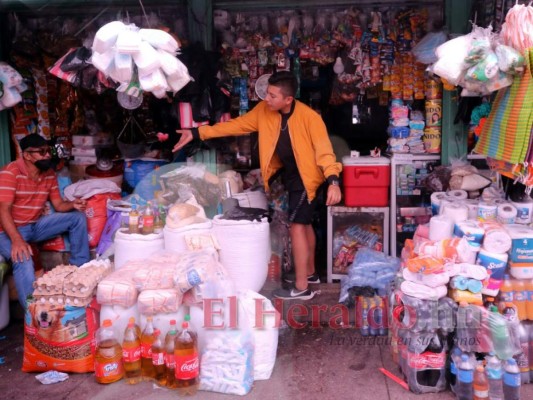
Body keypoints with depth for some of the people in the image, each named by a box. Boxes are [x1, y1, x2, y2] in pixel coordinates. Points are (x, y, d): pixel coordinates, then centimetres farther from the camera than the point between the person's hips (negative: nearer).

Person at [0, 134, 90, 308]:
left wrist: (73, 204, -21)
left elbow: (59, 205, 4)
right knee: (23, 259, -36)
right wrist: (17, 240, -40)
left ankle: (80, 269, 0)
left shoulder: (49, 175, 1)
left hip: (36, 225, 7)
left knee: (78, 217, -7)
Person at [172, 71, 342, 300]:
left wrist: (333, 181, -39)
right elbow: (237, 125, -4)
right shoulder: (263, 111, -7)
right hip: (289, 174, 7)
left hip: (306, 176, -7)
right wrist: (197, 133, -8)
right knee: (304, 223, 19)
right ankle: (310, 273, 35)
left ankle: (301, 287, -4)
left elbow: (323, 149, -26)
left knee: (296, 225, -11)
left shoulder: (309, 117, -25)